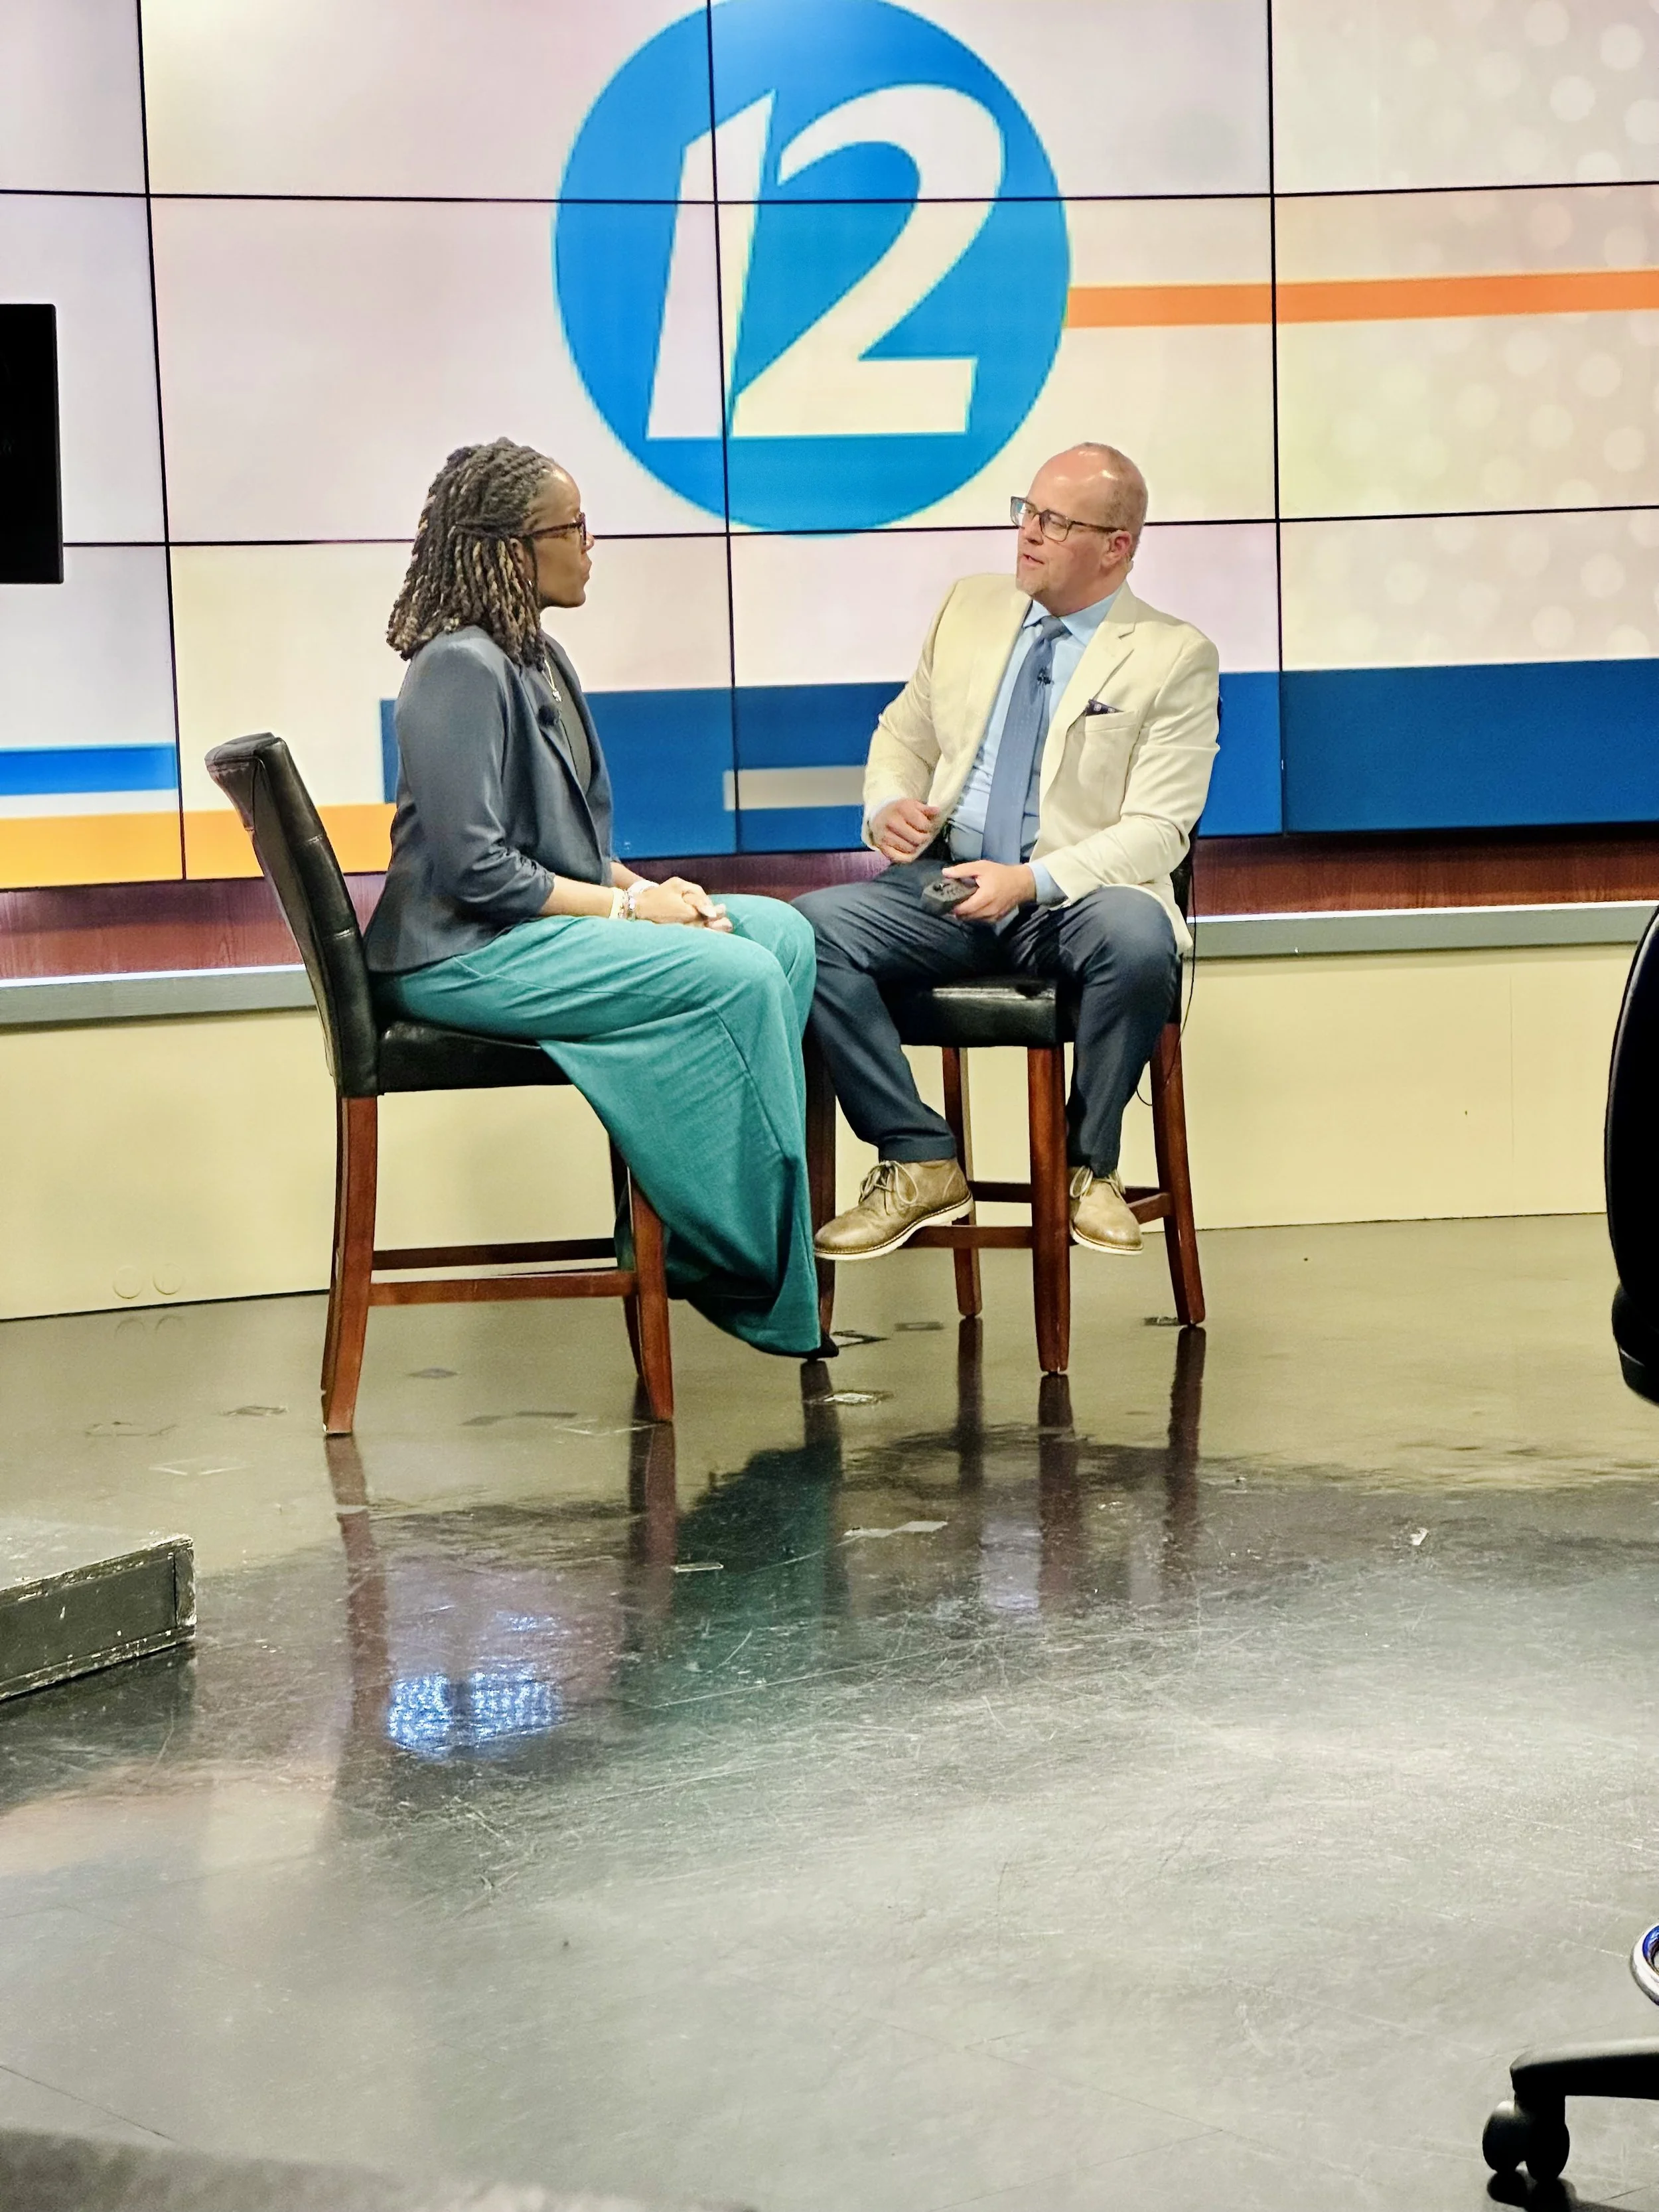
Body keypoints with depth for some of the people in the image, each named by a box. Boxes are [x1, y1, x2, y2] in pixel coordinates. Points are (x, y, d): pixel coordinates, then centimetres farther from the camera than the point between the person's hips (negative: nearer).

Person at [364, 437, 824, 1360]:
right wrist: (629, 908, -16)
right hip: (467, 955, -10)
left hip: (540, 927, 10)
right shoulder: (461, 669, -16)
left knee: (782, 931, -3)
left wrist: (641, 884, 1)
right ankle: (758, 1274, -13)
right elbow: (475, 869, -22)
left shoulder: (536, 655, 15)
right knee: (738, 978, -21)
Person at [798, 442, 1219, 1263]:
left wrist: (1031, 881, -23)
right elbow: (904, 733, 22)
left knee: (1140, 941, -38)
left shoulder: (1174, 656, -1)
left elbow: (1156, 830, -8)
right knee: (807, 927, -25)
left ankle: (1089, 1165, -14)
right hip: (944, 882, 4)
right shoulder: (971, 606, 14)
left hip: (1076, 896, -4)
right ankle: (920, 1163, -14)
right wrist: (889, 805, -3)